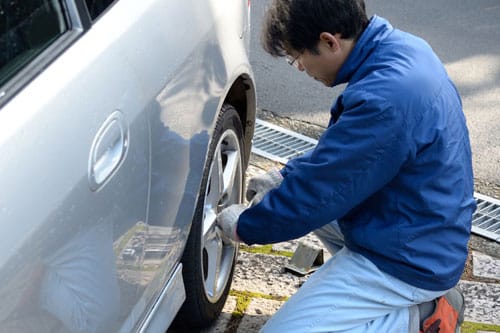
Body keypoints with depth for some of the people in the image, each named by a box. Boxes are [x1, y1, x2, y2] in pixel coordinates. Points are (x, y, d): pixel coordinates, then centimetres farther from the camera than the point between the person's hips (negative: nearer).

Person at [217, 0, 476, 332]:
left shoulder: (385, 98, -31)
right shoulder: (398, 46, -1)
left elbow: (316, 196, -21)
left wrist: (244, 226, -5)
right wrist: (286, 175, 9)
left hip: (407, 259, -10)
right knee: (294, 190, 25)